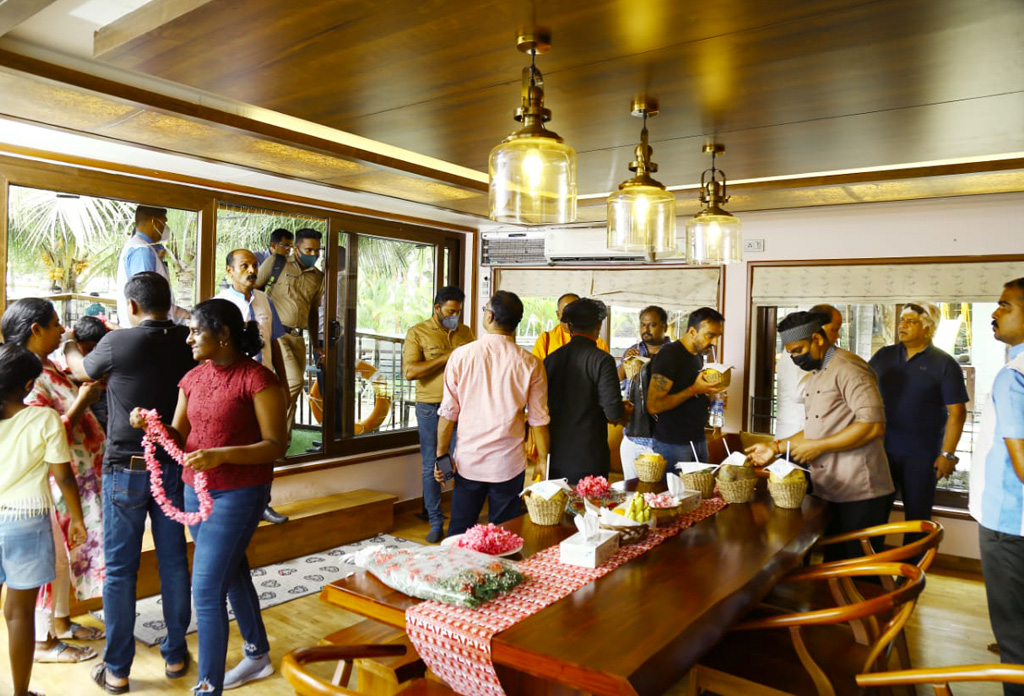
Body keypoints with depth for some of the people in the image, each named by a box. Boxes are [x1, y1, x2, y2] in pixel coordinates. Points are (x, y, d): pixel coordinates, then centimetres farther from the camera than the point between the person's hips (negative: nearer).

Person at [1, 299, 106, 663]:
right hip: (55, 481, -9)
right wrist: (82, 401, -22)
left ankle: (61, 622, 35)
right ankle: (43, 641, 19)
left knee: (65, 554, 20)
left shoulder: (48, 367, 6)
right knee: (52, 558, 4)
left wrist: (89, 392, 0)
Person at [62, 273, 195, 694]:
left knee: (120, 569, 8)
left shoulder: (117, 343, -12)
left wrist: (69, 348, 32)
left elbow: (83, 370, 9)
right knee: (174, 561, 12)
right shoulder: (187, 342, -4)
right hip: (174, 466, 3)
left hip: (126, 469, -3)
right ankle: (175, 655, 25)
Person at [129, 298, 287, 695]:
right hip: (195, 489, 8)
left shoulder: (256, 379, -16)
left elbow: (276, 445, -18)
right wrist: (151, 425, -13)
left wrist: (221, 455, -29)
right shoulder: (193, 378, 6)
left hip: (238, 494, -8)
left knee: (207, 590, -7)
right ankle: (258, 656, 42)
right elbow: (179, 438, 7)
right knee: (232, 574, 21)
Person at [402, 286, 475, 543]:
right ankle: (436, 523, 16)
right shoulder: (418, 333, 0)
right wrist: (446, 358, -15)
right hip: (431, 408, -2)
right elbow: (409, 371, -13)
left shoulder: (465, 332, 13)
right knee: (431, 467, 4)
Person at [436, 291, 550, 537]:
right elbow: (539, 420, -3)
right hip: (509, 464, 0)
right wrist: (543, 461, 9)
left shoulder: (461, 355, -8)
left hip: (468, 461, 0)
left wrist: (442, 453, 7)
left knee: (458, 533, 13)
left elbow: (448, 411, -4)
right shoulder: (530, 364, -7)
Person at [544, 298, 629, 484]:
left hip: (555, 456, 5)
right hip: (589, 460, -4)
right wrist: (625, 415, 6)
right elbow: (614, 413, -16)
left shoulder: (552, 358, 3)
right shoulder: (602, 360, -12)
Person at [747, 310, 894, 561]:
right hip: (829, 492, 9)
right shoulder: (815, 375, 17)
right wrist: (777, 447, 12)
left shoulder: (847, 367, -13)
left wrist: (818, 446, -18)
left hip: (858, 493, -9)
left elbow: (873, 425, -23)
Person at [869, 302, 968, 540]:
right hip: (882, 449, 3)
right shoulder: (884, 355, 5)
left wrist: (948, 454, -13)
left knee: (917, 514, 11)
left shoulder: (944, 364, -7)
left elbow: (957, 412, -9)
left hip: (921, 456, -3)